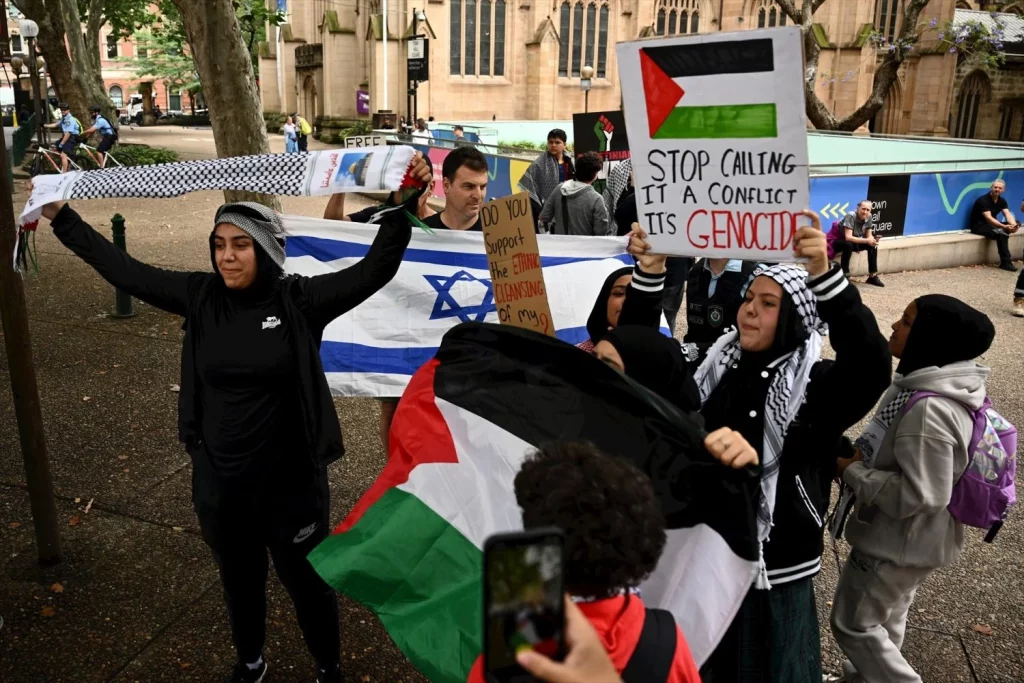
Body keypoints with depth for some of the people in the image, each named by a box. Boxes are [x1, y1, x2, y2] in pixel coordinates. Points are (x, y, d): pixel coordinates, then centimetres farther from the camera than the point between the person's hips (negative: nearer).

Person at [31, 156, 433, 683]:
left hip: (290, 482, -3)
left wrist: (405, 204, -31)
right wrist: (61, 216, 3)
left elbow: (376, 268, -21)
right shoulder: (200, 296, -6)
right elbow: (124, 271, 1)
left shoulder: (300, 300, -15)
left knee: (307, 581, 17)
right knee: (239, 580, 26)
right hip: (218, 482, 3)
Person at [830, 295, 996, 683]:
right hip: (906, 535, 9)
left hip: (900, 541, -9)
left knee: (852, 623, 8)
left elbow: (918, 494, -32)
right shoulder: (941, 386, -2)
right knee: (886, 617, 27)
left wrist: (851, 471, -21)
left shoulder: (928, 410, -33)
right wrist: (863, 454, -2)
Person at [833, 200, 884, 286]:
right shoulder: (850, 216, -28)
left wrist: (873, 239, -25)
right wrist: (867, 241, -38)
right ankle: (844, 276, -29)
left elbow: (868, 235, 0)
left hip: (854, 241, 7)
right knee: (849, 244, -37)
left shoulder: (868, 217, -7)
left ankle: (873, 276, -1)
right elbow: (848, 237, -35)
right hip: (838, 241, -7)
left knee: (873, 245, -9)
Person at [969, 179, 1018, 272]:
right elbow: (988, 218, -30)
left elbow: (1008, 214, -10)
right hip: (978, 225, -8)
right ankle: (1006, 262, -26)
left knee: (1016, 223, -13)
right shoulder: (983, 200, -20)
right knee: (1001, 233, -34)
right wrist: (1004, 227, -42)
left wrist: (1013, 225, -32)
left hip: (991, 224, 8)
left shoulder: (1002, 200, 5)